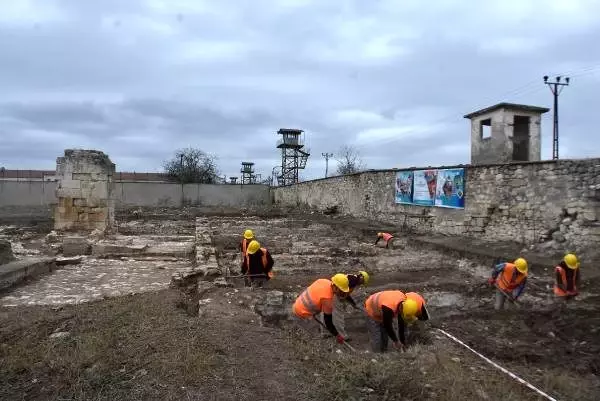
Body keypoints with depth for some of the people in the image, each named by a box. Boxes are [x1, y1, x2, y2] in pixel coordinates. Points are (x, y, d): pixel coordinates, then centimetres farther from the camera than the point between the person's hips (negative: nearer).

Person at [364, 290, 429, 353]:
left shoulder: (403, 304, -21)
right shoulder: (388, 308, -43)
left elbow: (401, 324, -7)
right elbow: (387, 326, -26)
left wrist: (403, 343, -4)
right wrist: (396, 341, -13)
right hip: (373, 311, -7)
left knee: (385, 340, 7)